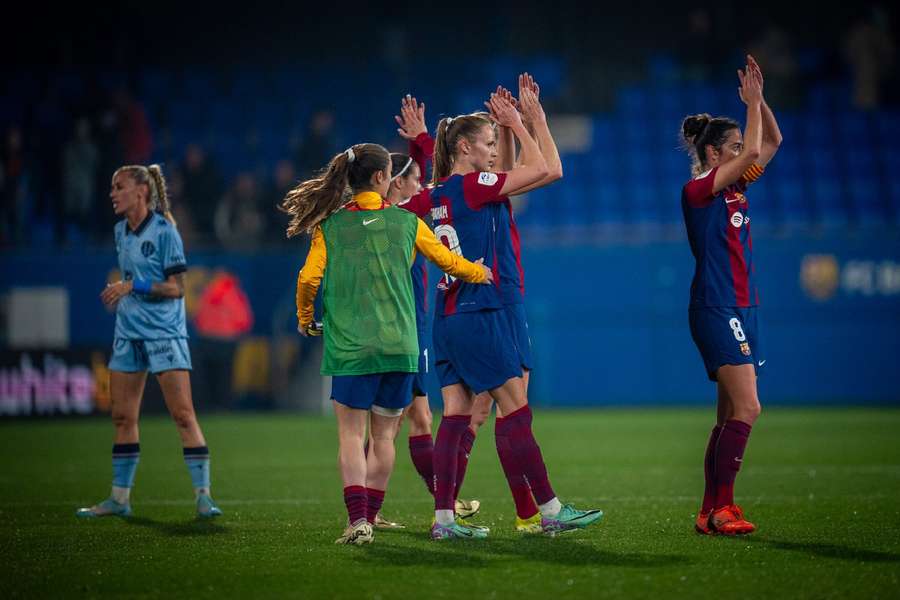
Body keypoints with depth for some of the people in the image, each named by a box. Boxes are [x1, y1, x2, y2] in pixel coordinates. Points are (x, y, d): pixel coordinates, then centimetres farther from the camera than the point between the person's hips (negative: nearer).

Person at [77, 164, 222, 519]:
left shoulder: (164, 231, -11)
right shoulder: (121, 231, 10)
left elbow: (176, 288, -13)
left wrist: (133, 286, -19)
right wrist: (119, 294, 6)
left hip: (164, 333, -7)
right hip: (128, 332, 7)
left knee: (183, 414, -10)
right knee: (122, 417, 9)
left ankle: (203, 496, -7)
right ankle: (120, 498, 16)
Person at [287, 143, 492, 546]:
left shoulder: (330, 227, 1)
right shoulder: (406, 222, 6)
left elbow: (309, 278, -6)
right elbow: (449, 262, 16)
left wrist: (305, 320, 13)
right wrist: (481, 273, 37)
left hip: (350, 346, -1)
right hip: (399, 346, 2)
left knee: (351, 435, 0)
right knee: (383, 437, 12)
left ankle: (357, 520, -14)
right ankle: (369, 518, 16)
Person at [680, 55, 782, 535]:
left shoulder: (734, 187, 14)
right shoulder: (698, 189, -9)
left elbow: (771, 142, 20)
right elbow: (752, 151, -19)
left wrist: (759, 98, 8)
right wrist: (752, 102, -8)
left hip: (741, 310, 9)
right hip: (716, 311, -9)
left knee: (731, 414, 7)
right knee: (746, 408, -15)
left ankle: (711, 512, 8)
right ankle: (720, 509, -13)